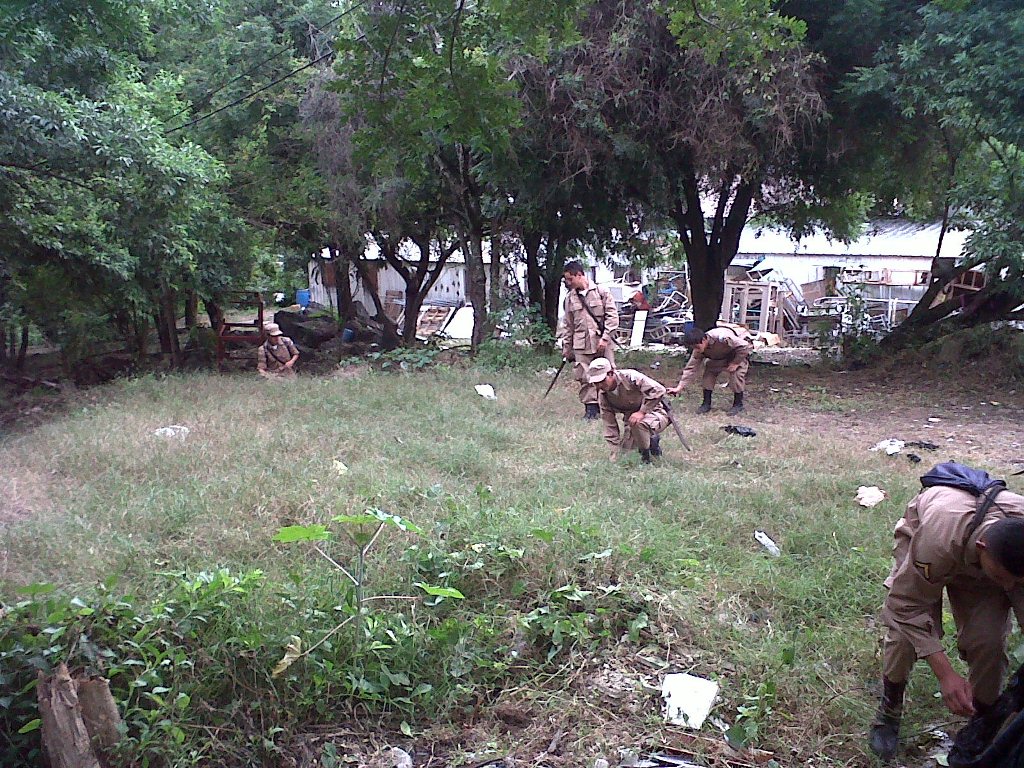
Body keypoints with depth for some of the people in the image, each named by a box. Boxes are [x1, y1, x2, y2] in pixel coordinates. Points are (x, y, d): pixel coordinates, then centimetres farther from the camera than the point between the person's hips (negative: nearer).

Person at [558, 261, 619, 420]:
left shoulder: (602, 292, 0)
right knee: (584, 378, -2)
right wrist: (566, 348, 13)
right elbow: (567, 325, 15)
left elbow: (612, 316, -3)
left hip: (602, 343, -3)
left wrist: (605, 338, -11)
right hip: (581, 345, 3)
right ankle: (591, 407, 6)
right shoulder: (570, 298, 11)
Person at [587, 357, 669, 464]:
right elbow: (610, 425, -4)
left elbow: (658, 390, -32)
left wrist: (642, 412, -31)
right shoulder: (602, 395, -7)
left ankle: (646, 455, -11)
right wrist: (615, 455, -8)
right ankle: (651, 440, 22)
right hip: (631, 417, 7)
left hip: (655, 412, -7)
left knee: (637, 423, -37)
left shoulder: (630, 377, -26)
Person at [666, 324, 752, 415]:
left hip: (741, 351, -6)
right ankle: (706, 403, 3)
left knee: (737, 373, -23)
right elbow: (691, 368, -18)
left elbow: (745, 346, -35)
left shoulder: (722, 338, -43)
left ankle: (738, 404, -4)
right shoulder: (698, 350, -21)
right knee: (709, 370, -8)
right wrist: (679, 387, -23)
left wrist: (735, 363, -30)